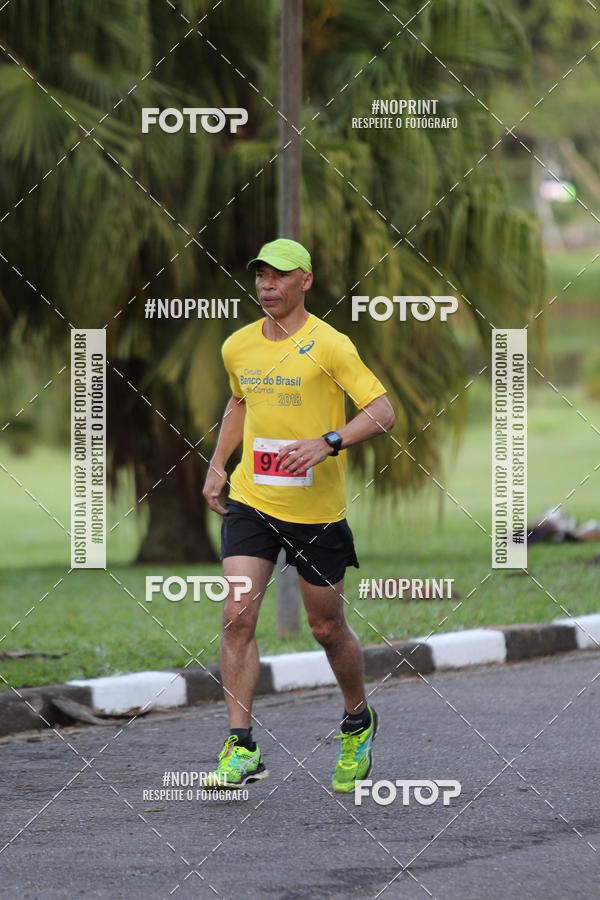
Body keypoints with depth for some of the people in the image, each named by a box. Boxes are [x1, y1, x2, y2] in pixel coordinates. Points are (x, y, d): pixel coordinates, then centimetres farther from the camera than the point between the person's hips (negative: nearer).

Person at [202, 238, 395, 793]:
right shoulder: (238, 347, 7)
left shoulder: (330, 346, -11)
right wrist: (218, 465, 18)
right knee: (237, 614, -13)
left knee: (327, 628, 8)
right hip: (251, 502, 3)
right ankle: (242, 749, -13)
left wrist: (328, 443, -29)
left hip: (317, 511, -3)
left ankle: (358, 723, 36)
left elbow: (383, 412, -14)